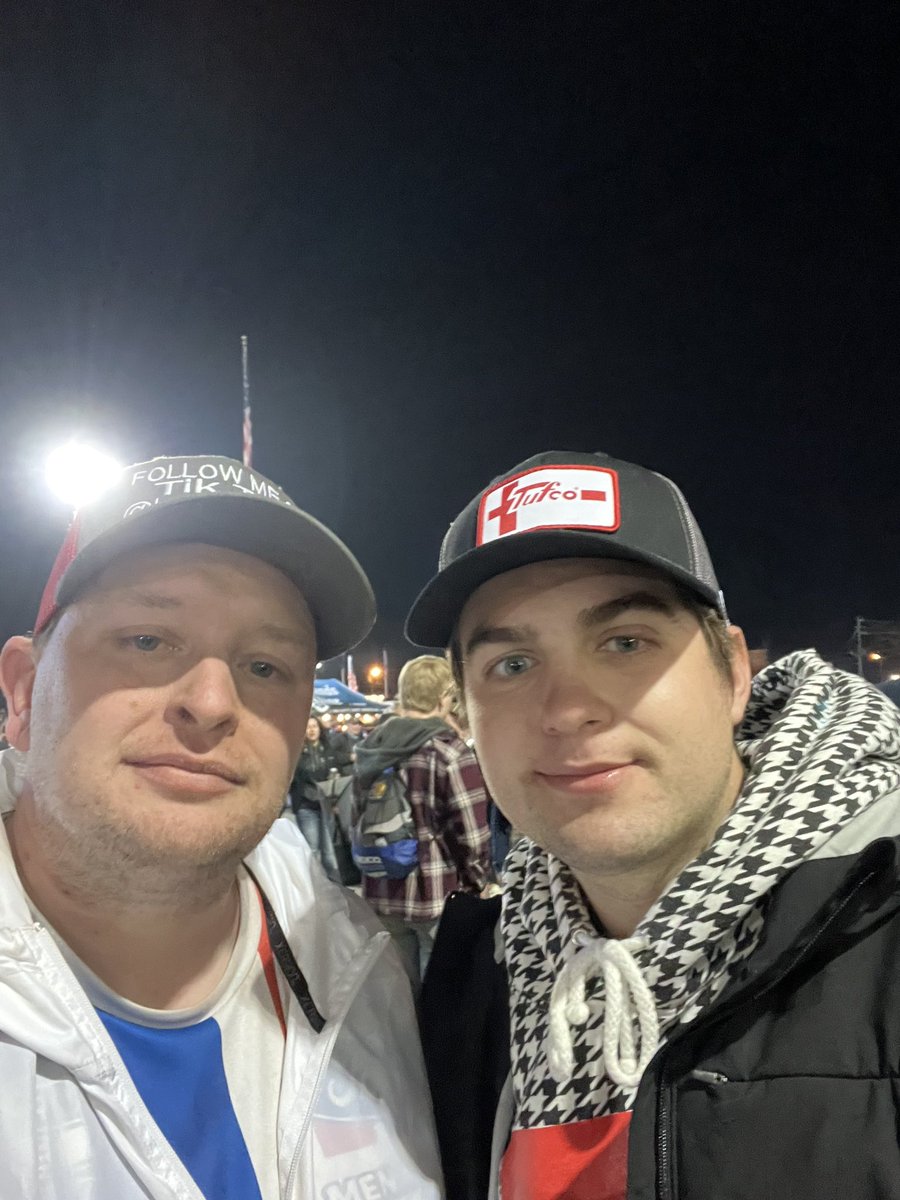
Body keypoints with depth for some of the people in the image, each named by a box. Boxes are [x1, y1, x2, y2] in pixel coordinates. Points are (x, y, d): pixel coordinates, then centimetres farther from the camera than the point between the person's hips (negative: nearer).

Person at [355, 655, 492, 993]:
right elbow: (472, 835, -17)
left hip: (381, 894, 6)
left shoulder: (369, 747, 2)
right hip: (439, 896, -6)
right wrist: (478, 881, 0)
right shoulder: (449, 752, -17)